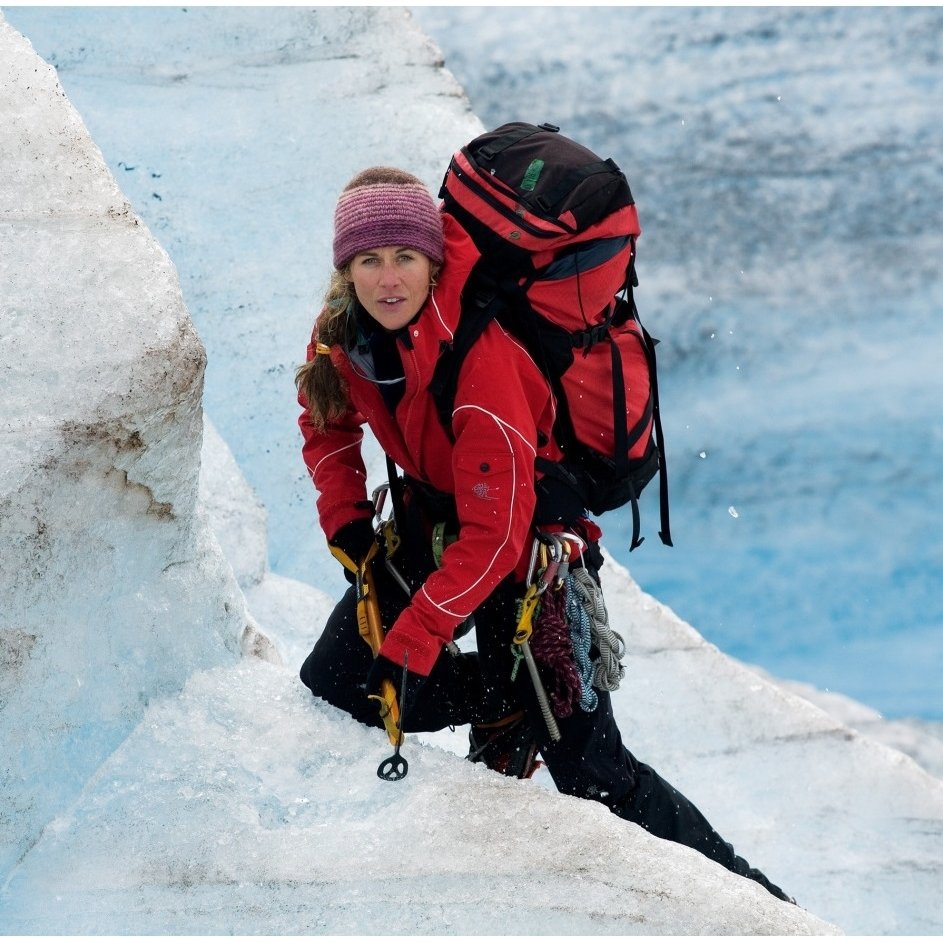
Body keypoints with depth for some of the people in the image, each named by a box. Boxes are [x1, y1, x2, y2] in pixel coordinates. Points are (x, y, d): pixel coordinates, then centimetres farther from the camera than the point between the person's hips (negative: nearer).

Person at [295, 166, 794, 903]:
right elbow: (327, 423, 13)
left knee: (587, 766, -8)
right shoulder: (343, 331, -10)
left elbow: (493, 531, -31)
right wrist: (347, 524, 0)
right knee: (329, 690, 0)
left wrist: (413, 642, -31)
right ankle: (503, 698, 16)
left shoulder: (480, 353, -32)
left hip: (531, 543, -7)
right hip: (432, 521, 7)